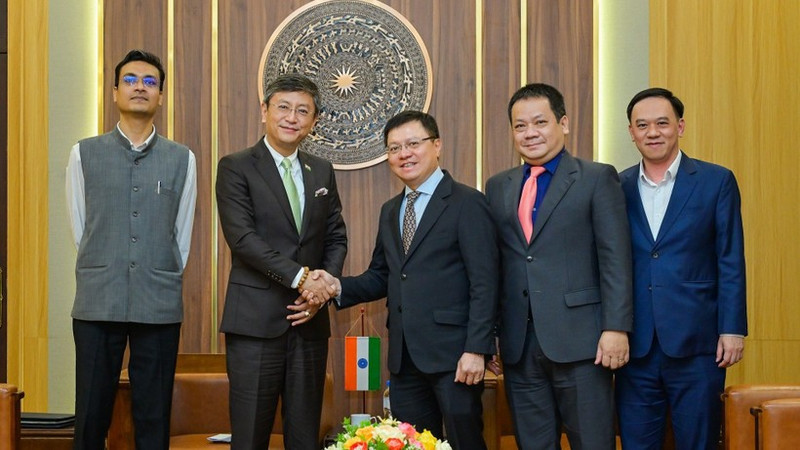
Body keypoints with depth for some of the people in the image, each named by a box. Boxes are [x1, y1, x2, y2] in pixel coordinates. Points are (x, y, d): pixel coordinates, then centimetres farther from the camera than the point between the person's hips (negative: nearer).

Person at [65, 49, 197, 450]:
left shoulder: (182, 160, 7)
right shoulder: (84, 154, 6)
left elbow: (182, 235, 11)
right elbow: (80, 229, 10)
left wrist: (162, 281, 9)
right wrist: (104, 272, 9)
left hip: (160, 306, 0)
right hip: (97, 305, 0)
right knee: (91, 417, 4)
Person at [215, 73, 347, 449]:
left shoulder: (322, 171, 15)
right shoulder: (236, 168, -1)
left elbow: (336, 238, 15)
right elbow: (242, 237, -12)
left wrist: (323, 289, -3)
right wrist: (300, 277, -18)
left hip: (309, 319, 5)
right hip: (256, 320, -4)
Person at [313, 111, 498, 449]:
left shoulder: (467, 203, -6)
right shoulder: (390, 211, 16)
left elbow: (484, 283, -11)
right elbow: (381, 277, 17)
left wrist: (476, 349, -18)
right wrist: (340, 287, -2)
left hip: (452, 354, -7)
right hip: (404, 357, 7)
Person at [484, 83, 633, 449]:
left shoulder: (597, 179, 0)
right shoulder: (498, 187, 14)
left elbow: (615, 260, -6)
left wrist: (616, 327, -13)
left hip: (578, 340, -4)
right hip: (519, 346, 4)